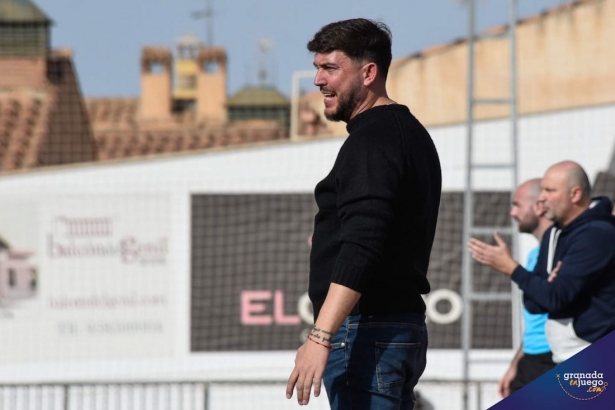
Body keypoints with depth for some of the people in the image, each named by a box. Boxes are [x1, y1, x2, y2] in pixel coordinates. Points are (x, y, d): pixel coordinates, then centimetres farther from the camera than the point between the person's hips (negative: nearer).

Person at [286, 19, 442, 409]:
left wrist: (321, 336, -31)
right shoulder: (410, 133, 18)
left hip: (365, 333, -11)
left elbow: (360, 248, -26)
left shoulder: (372, 141, -14)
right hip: (406, 328, 11)